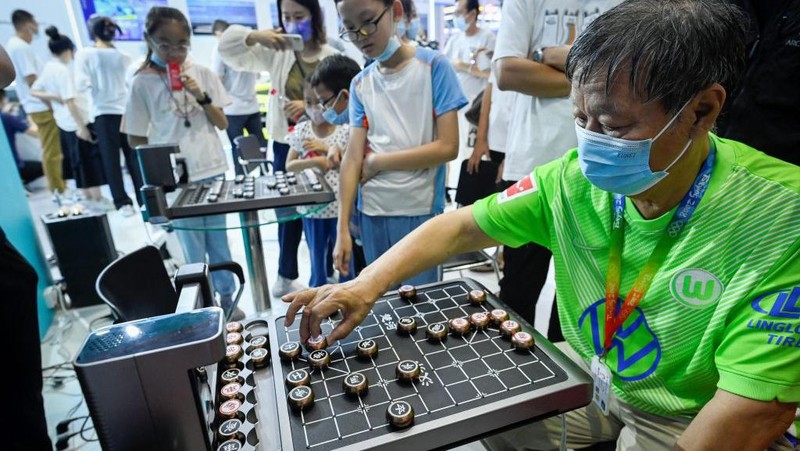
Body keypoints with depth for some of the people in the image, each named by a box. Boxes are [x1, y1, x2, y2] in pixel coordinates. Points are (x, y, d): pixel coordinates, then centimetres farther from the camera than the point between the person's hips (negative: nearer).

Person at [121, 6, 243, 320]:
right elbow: (135, 139, 3)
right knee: (193, 249, 6)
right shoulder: (143, 83, -4)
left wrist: (201, 96, -11)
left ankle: (227, 299, 29)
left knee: (219, 241, 13)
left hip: (212, 172, 2)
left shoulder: (202, 73, 1)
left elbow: (223, 124, 3)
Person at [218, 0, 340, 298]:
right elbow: (228, 50, -3)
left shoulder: (331, 57, -3)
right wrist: (255, 36, -21)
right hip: (286, 145, 2)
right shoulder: (276, 53, 3)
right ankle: (286, 276, 31)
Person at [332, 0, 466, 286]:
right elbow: (352, 158, 0)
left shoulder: (433, 66, -4)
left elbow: (448, 147, -12)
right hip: (371, 211, 4)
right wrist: (342, 228, -5)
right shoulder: (360, 84, 6)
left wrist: (378, 161, -7)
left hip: (420, 211, -3)